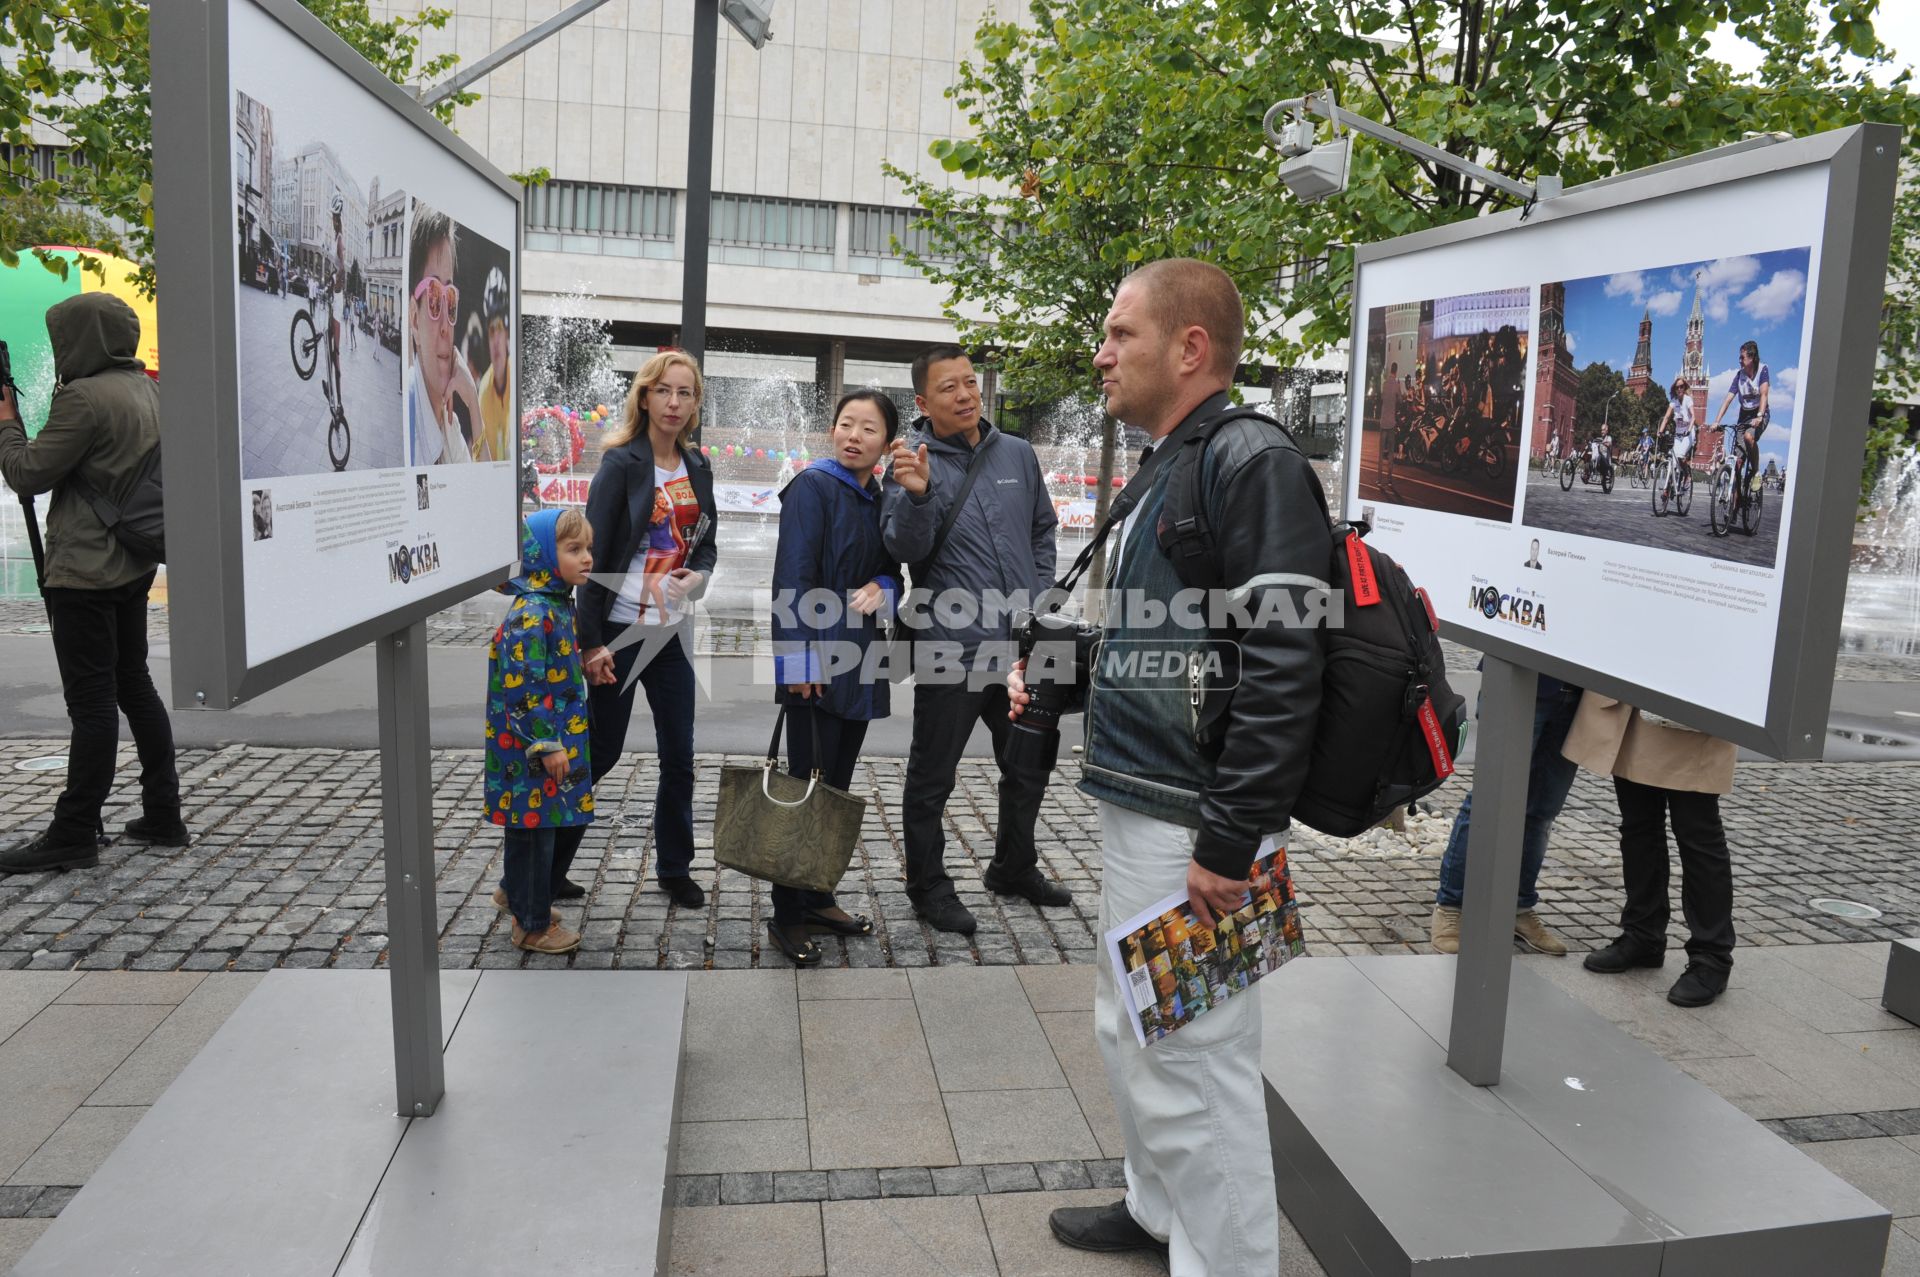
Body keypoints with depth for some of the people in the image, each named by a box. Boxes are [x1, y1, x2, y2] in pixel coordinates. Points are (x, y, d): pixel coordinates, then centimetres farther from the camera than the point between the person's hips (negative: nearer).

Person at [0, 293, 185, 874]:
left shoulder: (84, 397, -17)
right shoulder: (149, 390, 10)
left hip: (85, 571, -9)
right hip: (135, 564, 9)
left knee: (91, 701, -5)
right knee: (134, 684, 15)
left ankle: (73, 835, 2)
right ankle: (163, 815, 19)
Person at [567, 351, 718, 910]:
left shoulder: (697, 469, 8)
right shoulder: (621, 463, -10)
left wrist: (696, 576, -7)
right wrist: (591, 642, -18)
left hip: (671, 632, 6)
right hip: (619, 630, -6)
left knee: (679, 758, 11)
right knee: (599, 753, 2)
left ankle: (675, 868, 27)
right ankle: (546, 866, 20)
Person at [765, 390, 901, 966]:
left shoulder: (878, 500, 13)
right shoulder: (813, 486, -8)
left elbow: (892, 570, 19)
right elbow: (794, 575, -16)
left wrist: (880, 587, -6)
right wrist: (800, 657, -22)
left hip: (858, 662, 7)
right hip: (816, 665, -7)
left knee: (837, 787, 14)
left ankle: (818, 899, 26)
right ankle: (788, 916, 7)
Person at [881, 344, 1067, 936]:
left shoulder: (1018, 454, 6)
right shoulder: (912, 464, -7)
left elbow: (1043, 531, 16)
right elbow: (906, 548, -17)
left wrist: (1039, 599, 7)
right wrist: (917, 494, -34)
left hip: (1020, 644, 6)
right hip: (950, 648, -5)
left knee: (1029, 767, 20)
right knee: (932, 776, 7)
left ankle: (1014, 867, 40)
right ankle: (928, 886, 24)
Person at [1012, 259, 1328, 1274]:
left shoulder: (1253, 464, -16)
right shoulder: (1165, 473, 15)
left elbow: (1281, 672, -24)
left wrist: (1228, 846, -24)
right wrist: (1055, 670, 15)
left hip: (1192, 825, -10)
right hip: (1132, 807, 10)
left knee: (1195, 1061, 1)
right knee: (1130, 1032, 22)